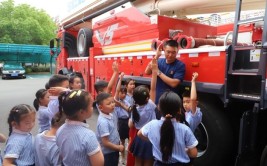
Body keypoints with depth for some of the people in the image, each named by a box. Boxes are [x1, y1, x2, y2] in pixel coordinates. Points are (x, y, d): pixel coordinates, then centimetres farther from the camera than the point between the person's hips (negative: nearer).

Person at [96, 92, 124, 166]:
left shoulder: (111, 114, -6)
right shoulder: (103, 122, -29)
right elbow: (105, 142, -26)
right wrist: (118, 147, -15)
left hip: (114, 150, 8)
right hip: (107, 153, -8)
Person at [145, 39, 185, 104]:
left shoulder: (180, 65, -11)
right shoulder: (159, 61, 2)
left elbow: (174, 83, -21)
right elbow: (147, 72, -10)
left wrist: (158, 72, -17)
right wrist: (156, 57, -18)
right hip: (156, 100, 4)